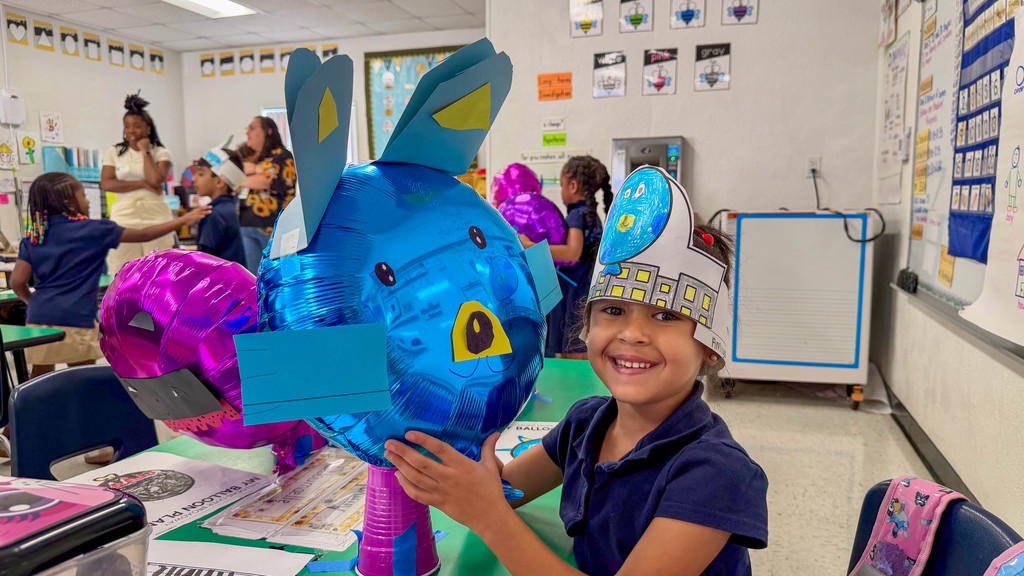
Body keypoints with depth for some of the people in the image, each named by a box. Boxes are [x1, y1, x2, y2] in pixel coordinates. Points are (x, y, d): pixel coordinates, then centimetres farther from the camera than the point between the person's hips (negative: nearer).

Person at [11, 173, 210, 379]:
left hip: (39, 318, 5)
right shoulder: (92, 230, -3)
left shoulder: (33, 236, 8)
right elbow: (143, 235, -1)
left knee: (40, 376, 16)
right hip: (75, 320, -5)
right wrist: (184, 220, 5)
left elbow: (17, 281, 3)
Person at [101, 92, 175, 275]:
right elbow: (106, 184, -2)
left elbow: (156, 180, -12)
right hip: (125, 217, 1)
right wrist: (142, 184, -9)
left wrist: (145, 152, -3)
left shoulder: (160, 153, 6)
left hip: (156, 217, -1)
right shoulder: (114, 153, 11)